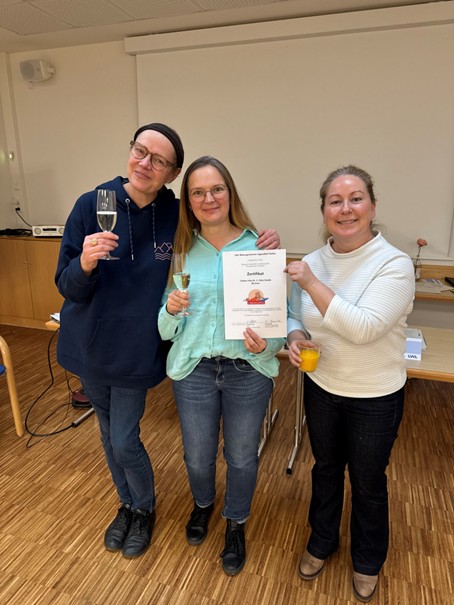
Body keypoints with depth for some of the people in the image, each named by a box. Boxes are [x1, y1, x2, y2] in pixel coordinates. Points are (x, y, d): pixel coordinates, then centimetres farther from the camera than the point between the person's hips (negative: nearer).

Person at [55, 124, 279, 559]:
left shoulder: (177, 216, -10)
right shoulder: (92, 205, -11)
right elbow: (66, 286, -9)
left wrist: (262, 244, -16)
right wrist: (86, 263, -31)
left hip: (136, 351, -2)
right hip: (90, 344, 2)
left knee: (124, 441, 7)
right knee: (109, 433, 20)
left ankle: (144, 510, 40)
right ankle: (127, 504, 47)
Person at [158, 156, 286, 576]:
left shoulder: (259, 247, -8)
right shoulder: (181, 251, -2)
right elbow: (167, 329, 0)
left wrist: (269, 344, -24)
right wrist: (172, 309, -21)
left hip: (248, 371, -1)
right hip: (193, 369, 2)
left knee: (242, 455, 18)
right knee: (197, 453, 21)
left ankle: (236, 524, 48)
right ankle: (203, 503, 56)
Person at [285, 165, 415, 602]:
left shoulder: (394, 264, -19)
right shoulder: (313, 261, -5)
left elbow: (364, 328, -31)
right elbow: (296, 317, 5)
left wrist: (312, 284, -29)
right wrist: (295, 338, -17)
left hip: (375, 398, -3)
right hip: (321, 387, 4)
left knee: (368, 482, 18)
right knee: (326, 468, 23)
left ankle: (367, 561, 47)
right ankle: (322, 541, 51)